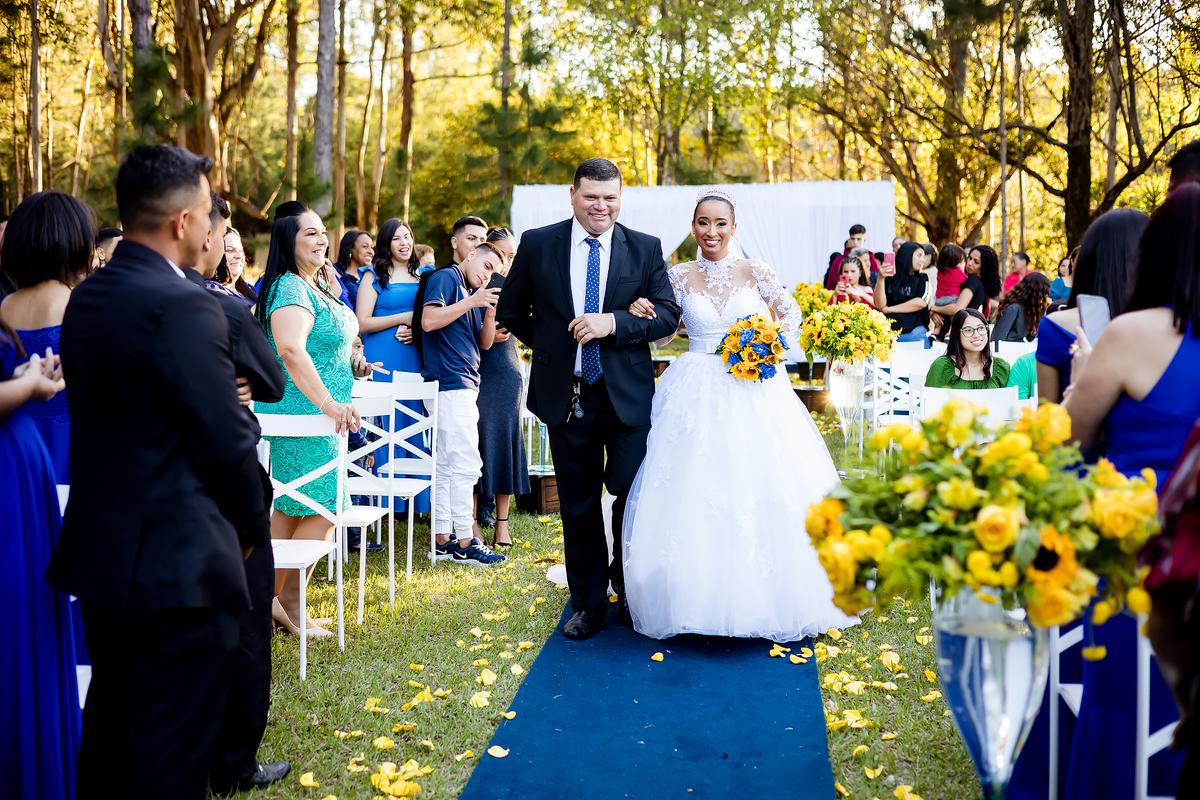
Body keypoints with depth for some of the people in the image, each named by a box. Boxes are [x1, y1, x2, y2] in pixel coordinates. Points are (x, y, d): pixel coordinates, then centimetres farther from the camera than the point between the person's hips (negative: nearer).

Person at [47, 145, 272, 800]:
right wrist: (253, 528, -1)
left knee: (108, 728, 22)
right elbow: (228, 443, -17)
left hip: (100, 550, 9)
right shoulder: (183, 307, -20)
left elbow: (105, 417, 10)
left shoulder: (85, 297, 7)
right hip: (178, 564, -8)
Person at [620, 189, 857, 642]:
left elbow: (792, 314, 12)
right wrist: (638, 312, -9)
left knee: (762, 488, -2)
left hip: (754, 391, 0)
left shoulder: (755, 273, 2)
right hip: (698, 396, 0)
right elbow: (660, 334, 10)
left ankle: (763, 597, 13)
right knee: (695, 491, -4)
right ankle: (700, 596, 7)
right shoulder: (678, 277, 4)